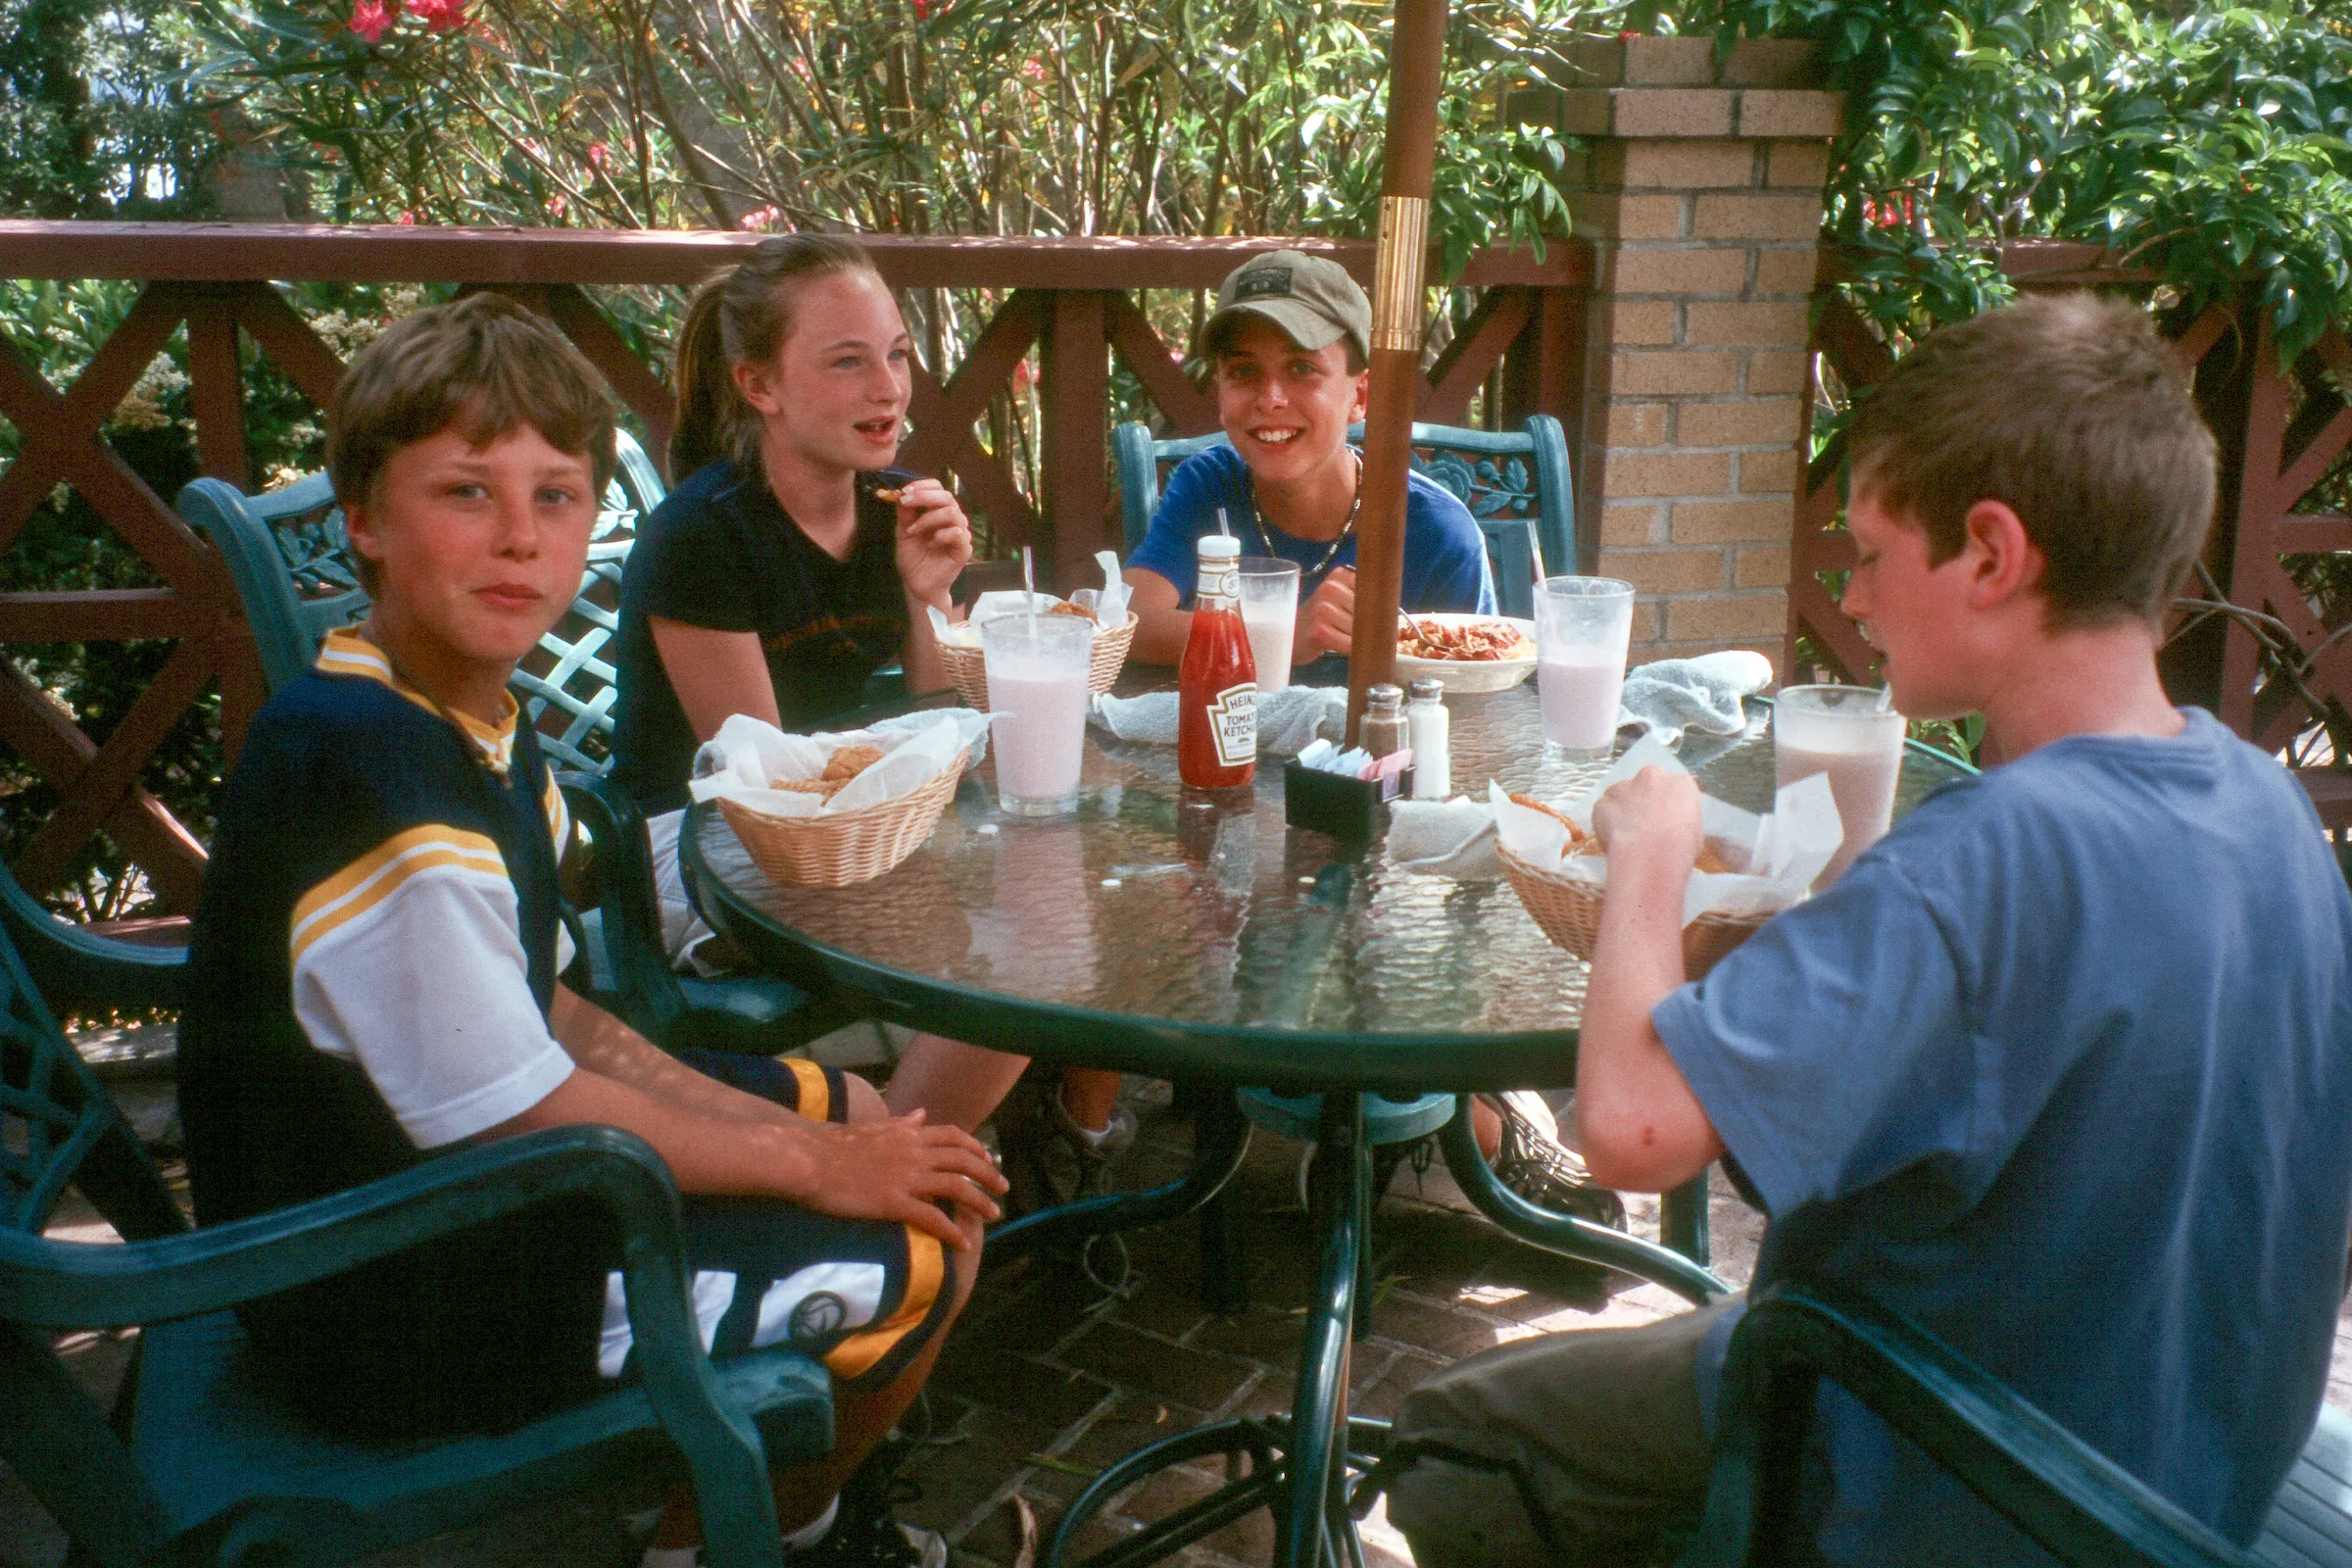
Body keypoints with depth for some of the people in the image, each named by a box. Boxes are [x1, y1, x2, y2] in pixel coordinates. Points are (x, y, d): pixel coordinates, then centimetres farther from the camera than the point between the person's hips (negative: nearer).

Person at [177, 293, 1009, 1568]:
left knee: (849, 1110, 21)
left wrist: (811, 1127, 0)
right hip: (396, 1301, -10)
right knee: (922, 1250, -8)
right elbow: (515, 1116, -26)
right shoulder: (367, 773, -30)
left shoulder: (473, 723, 2)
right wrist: (802, 1162, -13)